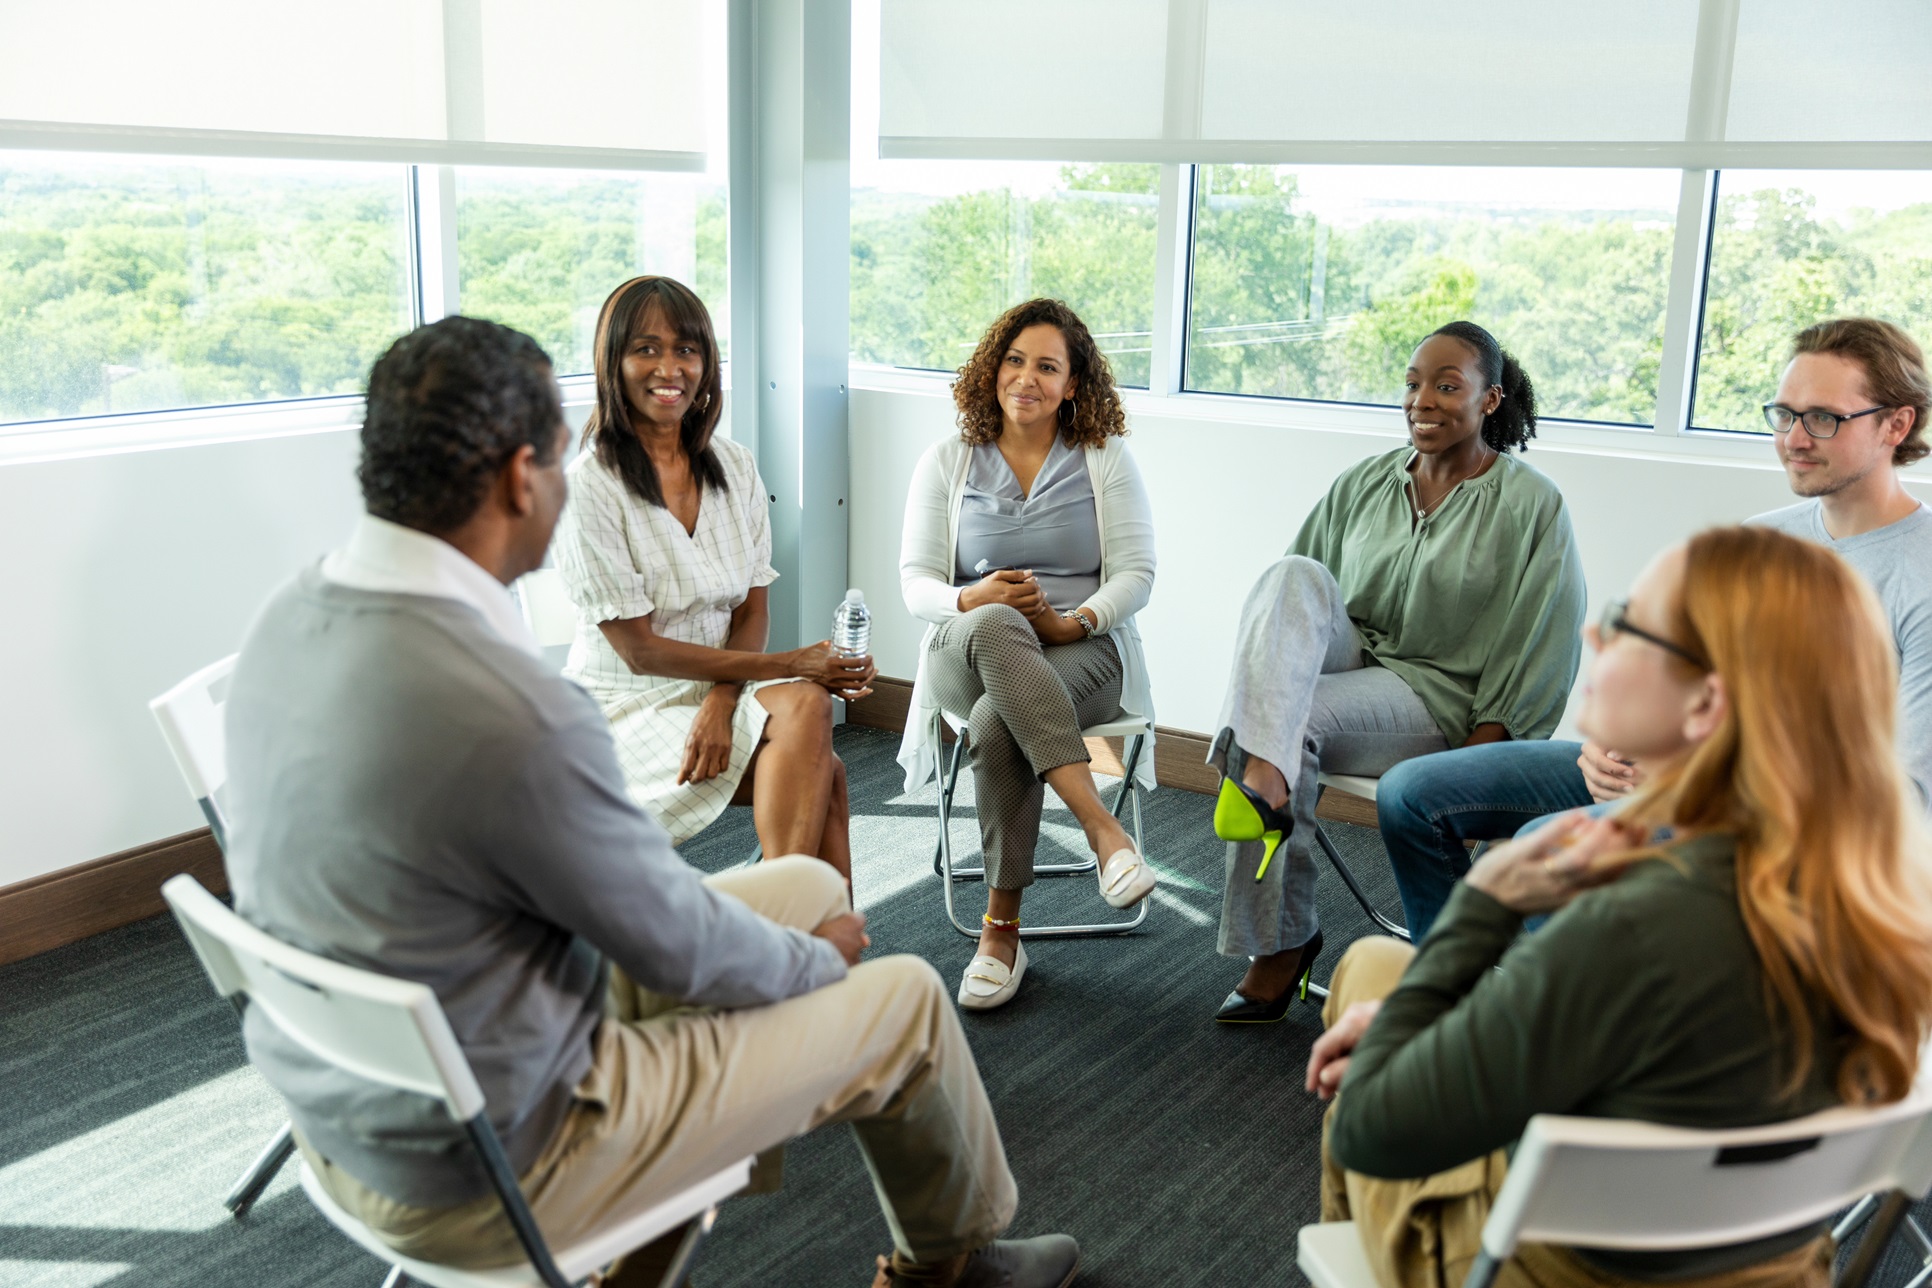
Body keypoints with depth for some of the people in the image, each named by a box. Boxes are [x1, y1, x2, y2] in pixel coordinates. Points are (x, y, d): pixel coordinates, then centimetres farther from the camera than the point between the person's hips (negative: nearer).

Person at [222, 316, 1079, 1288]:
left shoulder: (293, 617, -6)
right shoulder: (519, 717, -34)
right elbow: (683, 952, -18)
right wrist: (816, 958, 4)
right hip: (473, 1180, -8)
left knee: (808, 887, 16)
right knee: (907, 1003, 7)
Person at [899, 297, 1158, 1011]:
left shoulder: (1107, 459, 10)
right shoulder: (946, 463, 13)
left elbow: (1135, 574, 1)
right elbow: (915, 580, 5)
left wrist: (1076, 621, -19)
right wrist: (971, 599, -18)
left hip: (1083, 653, -1)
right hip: (965, 652, 1)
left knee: (999, 723, -37)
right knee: (995, 626, -39)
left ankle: (1002, 927, -28)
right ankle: (1102, 829, -45)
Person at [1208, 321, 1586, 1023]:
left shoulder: (1533, 506, -2)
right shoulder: (1363, 483, 11)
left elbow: (1538, 660, -5)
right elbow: (1296, 613, 16)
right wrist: (1268, 668, -2)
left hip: (1435, 697, -4)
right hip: (1344, 659, 4)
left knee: (1295, 720, -31)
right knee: (1295, 574, -25)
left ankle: (1280, 945, -21)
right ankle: (1262, 773, -46)